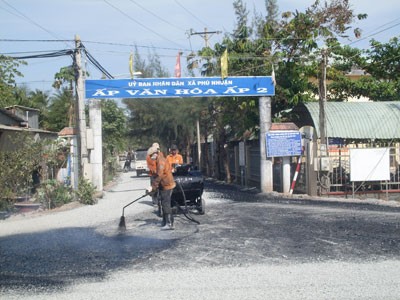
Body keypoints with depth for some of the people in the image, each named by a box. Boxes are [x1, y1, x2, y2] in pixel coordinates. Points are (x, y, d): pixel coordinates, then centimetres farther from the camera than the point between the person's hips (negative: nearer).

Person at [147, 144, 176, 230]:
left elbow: (159, 176, -24)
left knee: (166, 204, -10)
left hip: (167, 185, -10)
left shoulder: (161, 161, -19)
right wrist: (154, 186, 18)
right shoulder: (159, 160, 14)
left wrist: (152, 187, -22)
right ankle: (165, 221, 26)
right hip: (164, 185, 10)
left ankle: (170, 224, -9)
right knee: (164, 204, 17)